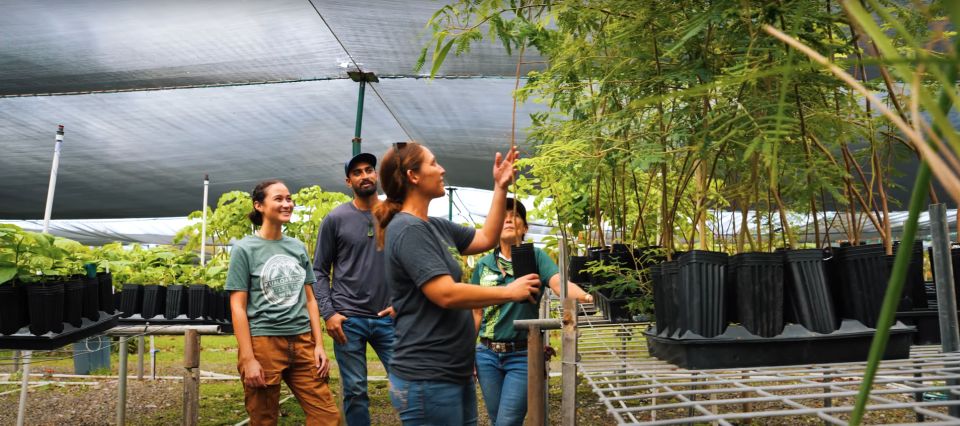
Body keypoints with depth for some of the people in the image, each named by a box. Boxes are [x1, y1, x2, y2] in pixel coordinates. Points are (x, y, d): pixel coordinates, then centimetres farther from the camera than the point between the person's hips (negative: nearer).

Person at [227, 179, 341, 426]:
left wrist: (319, 345, 6)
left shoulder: (298, 248, 11)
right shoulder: (244, 249, -3)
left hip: (302, 342, 4)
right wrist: (248, 359, -12)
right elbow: (238, 307, -6)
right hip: (263, 343, -4)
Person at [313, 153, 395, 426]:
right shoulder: (335, 219, 1)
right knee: (355, 391, 8)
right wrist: (328, 313, -7)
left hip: (389, 318, 1)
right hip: (348, 319, -1)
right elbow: (319, 271, 2)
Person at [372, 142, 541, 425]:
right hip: (427, 379, -9)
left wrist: (500, 188, 13)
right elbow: (446, 294, -24)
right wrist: (510, 292, -14)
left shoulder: (435, 227, 10)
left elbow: (486, 239, 20)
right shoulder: (408, 230, -18)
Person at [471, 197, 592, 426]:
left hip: (523, 355, -3)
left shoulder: (535, 257, -4)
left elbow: (559, 282, -22)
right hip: (487, 354, 3)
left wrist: (583, 296, -42)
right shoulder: (483, 264, 5)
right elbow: (476, 313, 10)